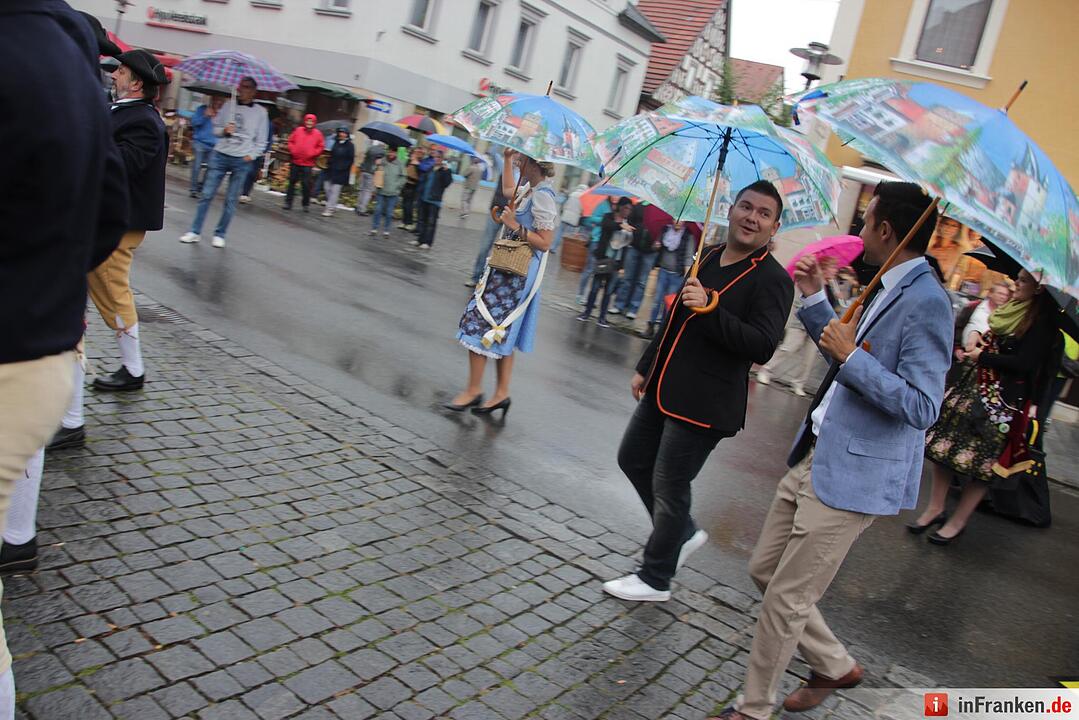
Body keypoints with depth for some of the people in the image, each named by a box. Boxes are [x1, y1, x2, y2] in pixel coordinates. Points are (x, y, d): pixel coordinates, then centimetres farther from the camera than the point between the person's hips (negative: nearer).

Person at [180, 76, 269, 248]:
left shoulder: (260, 112, 3)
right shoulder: (229, 105, 8)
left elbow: (260, 140, 4)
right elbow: (215, 129, 12)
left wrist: (251, 155, -10)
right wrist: (224, 130, -10)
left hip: (242, 160, -2)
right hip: (220, 155, 2)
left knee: (231, 200, 1)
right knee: (207, 194, 0)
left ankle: (220, 234, 12)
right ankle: (195, 231, 5)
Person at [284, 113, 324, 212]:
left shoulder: (317, 133, 2)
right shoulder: (298, 130, 5)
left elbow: (321, 147, 2)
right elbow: (291, 141, 11)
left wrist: (312, 154, -9)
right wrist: (293, 150, -5)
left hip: (307, 164, -2)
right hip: (295, 161, 2)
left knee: (306, 184, -3)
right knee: (292, 182, 7)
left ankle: (305, 204, 7)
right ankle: (288, 202, 15)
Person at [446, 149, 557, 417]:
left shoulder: (542, 196, -18)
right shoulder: (530, 188, 9)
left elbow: (545, 243, -21)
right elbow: (507, 190, 34)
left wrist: (516, 226, -19)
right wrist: (507, 158, 29)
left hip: (516, 271, -10)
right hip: (508, 267, 10)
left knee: (482, 324, -4)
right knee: (499, 330, 13)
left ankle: (474, 389, 5)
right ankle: (501, 393, 20)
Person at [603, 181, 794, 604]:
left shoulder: (772, 280, -12)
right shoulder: (707, 258, 12)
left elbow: (763, 346, -23)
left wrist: (709, 309, -30)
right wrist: (646, 368, 21)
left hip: (703, 404, -8)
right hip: (664, 390, 9)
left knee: (669, 486, 0)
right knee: (633, 460, 17)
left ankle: (655, 579, 20)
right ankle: (684, 533, 37)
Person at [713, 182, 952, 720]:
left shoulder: (927, 303, -19)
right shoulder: (887, 289, 10)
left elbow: (922, 409, -23)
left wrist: (852, 357, -24)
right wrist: (814, 298, 16)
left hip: (851, 476, -10)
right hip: (814, 457, 10)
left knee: (786, 599, 2)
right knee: (765, 570, 19)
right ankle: (836, 666, 39)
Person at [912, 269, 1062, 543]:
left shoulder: (1042, 322, -12)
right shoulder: (1010, 309, 12)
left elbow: (1025, 363, -20)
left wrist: (982, 357, -10)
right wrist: (971, 350, 5)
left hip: (1003, 400, -8)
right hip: (973, 387, 8)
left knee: (981, 460, 0)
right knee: (944, 445, 7)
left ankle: (958, 521, 12)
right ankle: (935, 508, 17)